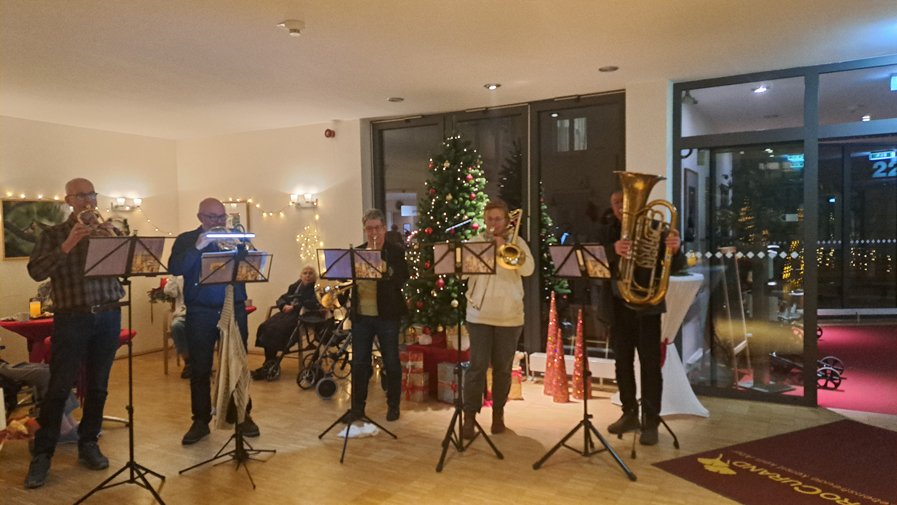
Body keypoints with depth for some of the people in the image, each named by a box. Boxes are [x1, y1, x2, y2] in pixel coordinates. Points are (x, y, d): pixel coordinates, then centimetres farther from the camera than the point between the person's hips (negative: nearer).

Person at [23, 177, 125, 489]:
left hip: (108, 316, 3)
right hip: (71, 319, -2)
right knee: (59, 388, -1)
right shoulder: (53, 235, 4)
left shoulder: (110, 232, 11)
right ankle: (42, 455, 9)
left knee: (98, 386, 9)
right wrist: (68, 245, -20)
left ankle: (88, 444, 22)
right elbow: (36, 272, -9)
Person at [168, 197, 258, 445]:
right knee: (200, 368, 5)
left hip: (233, 309, 1)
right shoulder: (186, 240, 7)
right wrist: (198, 247, -18)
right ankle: (201, 421, 16)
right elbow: (174, 268, -9)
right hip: (200, 313, -1)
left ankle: (243, 416, 16)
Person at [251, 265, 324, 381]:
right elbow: (281, 299, 18)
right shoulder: (294, 286, 23)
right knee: (265, 327, -21)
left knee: (277, 329, -29)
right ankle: (268, 364, -20)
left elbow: (312, 304, -12)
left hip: (302, 315, -6)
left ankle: (272, 365, -21)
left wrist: (294, 307, -16)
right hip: (289, 312, 6)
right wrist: (284, 305, -5)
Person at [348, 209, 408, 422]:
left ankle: (393, 406, 18)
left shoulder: (395, 252, 0)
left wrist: (384, 270, -26)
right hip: (361, 316, 3)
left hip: (387, 315, -3)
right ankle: (357, 406, 20)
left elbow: (402, 278, -13)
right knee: (359, 363, 8)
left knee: (391, 363, 5)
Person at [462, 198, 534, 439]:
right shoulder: (476, 241, 6)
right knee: (477, 366, -3)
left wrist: (504, 246, -15)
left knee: (503, 368, 10)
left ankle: (498, 413, 24)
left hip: (509, 316, 1)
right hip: (479, 314, 0)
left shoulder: (517, 242, 5)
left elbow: (528, 269, -11)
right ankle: (469, 417, 3)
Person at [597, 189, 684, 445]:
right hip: (617, 305, 3)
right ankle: (629, 414, 26)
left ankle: (650, 421, 9)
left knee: (650, 364, 0)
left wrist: (675, 251, -30)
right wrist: (613, 250, -33)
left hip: (647, 304, -3)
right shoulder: (606, 232, 4)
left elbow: (676, 266, -7)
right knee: (622, 362, 12)